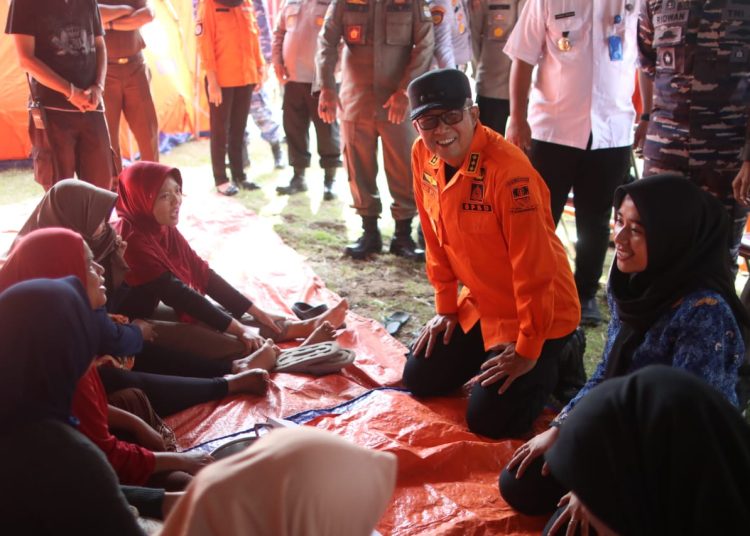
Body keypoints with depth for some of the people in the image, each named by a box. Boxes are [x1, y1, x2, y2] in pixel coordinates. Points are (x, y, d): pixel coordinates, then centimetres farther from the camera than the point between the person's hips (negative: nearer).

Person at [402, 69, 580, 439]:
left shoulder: (507, 169, -30)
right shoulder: (422, 156, -6)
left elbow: (534, 265, -27)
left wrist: (528, 351, -21)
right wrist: (445, 306, 9)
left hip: (537, 312, -7)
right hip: (479, 305, 7)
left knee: (487, 419, -10)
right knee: (418, 379, 9)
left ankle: (551, 363, 16)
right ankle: (491, 353, 29)